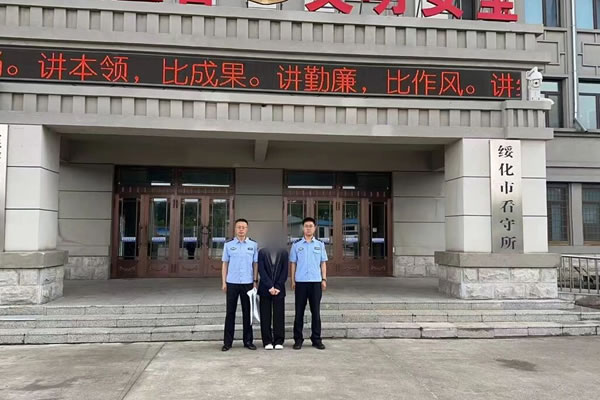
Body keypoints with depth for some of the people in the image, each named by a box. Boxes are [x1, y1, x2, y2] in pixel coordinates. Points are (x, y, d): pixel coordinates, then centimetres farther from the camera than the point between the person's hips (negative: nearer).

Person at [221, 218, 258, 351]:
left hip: (247, 283, 0)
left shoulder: (253, 245, 3)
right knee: (230, 312, 5)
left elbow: (255, 264, 5)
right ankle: (227, 342, 12)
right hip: (232, 283, 0)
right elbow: (225, 264, 5)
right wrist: (224, 282, 0)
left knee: (247, 312, 7)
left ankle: (248, 340, 16)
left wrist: (255, 281, -1)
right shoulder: (228, 245, 4)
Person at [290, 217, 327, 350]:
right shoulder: (296, 245, 4)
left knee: (316, 311, 5)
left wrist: (324, 279, 1)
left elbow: (323, 263, 9)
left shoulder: (320, 245, 7)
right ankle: (298, 339, 11)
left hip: (316, 281, 1)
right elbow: (293, 263, 5)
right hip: (301, 282, -1)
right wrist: (293, 280, 0)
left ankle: (316, 339, 14)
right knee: (299, 312, 4)